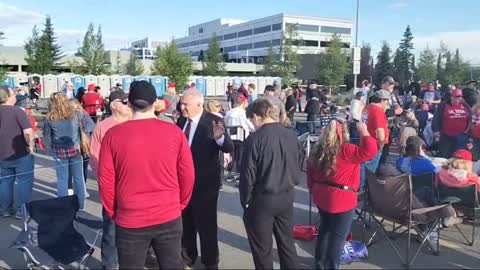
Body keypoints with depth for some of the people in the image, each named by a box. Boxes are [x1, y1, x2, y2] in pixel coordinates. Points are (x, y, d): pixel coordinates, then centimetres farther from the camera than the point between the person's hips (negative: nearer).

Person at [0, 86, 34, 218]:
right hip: (21, 154, -6)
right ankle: (21, 210, 8)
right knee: (23, 181, 4)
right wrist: (30, 144, -10)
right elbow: (28, 132, -25)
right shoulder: (17, 111, -17)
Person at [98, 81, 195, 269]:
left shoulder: (113, 134, -8)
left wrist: (112, 212, 11)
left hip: (130, 220, -1)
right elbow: (187, 175, -1)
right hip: (169, 217, 1)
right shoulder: (175, 132, -6)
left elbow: (105, 179, -4)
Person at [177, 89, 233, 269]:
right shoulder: (181, 120, 1)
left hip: (205, 182, -6)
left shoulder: (213, 121, -16)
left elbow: (229, 148, -25)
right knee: (185, 222, 21)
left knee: (206, 224, 6)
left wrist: (219, 138, -44)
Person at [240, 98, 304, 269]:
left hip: (262, 199, -5)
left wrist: (245, 200, -1)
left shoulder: (255, 138, -19)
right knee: (287, 242, 20)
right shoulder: (291, 135, -3)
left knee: (262, 248, 12)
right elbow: (299, 164, 8)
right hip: (288, 196, 6)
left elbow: (248, 174, -15)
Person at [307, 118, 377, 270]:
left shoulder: (318, 150, 2)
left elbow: (310, 174, 10)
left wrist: (314, 190, 20)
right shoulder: (345, 151, -20)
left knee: (324, 229, 22)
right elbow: (370, 151, -27)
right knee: (338, 236, 7)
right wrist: (364, 132, -16)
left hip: (322, 197, 8)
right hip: (341, 199, -7)